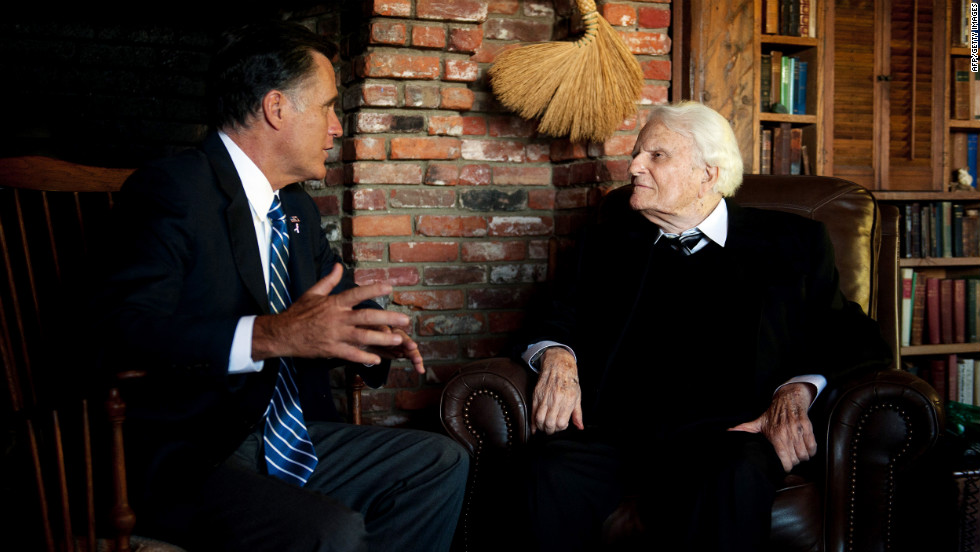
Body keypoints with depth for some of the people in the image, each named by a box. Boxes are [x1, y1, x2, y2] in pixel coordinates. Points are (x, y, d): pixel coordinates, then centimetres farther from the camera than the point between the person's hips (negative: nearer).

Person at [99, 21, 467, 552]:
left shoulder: (298, 210, 15)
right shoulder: (172, 187, -13)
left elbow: (342, 297, 25)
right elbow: (126, 328, -26)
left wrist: (370, 329, 0)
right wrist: (269, 335, -38)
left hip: (282, 438, 9)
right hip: (180, 462, -9)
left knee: (442, 462, 4)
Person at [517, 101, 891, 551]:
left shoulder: (791, 243, 15)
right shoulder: (606, 241, 23)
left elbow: (841, 336, 10)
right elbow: (556, 321, 20)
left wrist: (795, 394, -10)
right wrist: (556, 357, -4)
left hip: (724, 431, -1)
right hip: (615, 426, 2)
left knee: (736, 477, -37)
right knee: (551, 471, -31)